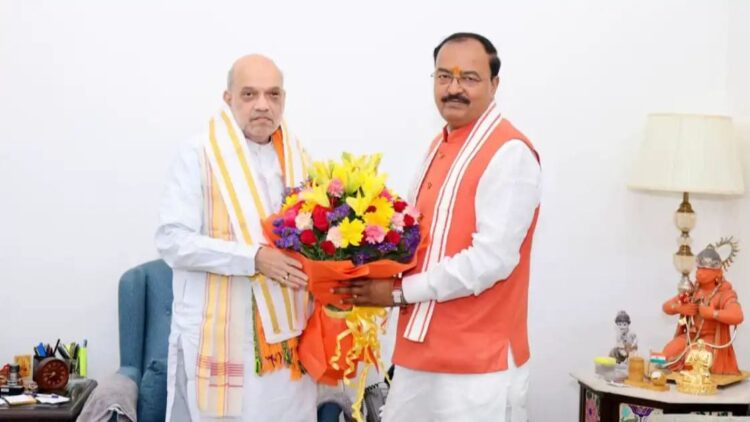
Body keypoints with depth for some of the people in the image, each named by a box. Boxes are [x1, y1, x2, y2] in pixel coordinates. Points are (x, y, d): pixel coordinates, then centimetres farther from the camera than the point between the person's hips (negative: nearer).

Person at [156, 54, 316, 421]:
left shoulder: (295, 157, 11)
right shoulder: (200, 155, -8)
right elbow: (172, 240, -15)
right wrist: (253, 258, -20)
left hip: (284, 332, 5)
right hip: (220, 337, -5)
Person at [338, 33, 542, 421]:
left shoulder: (509, 153, -14)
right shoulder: (439, 147, 14)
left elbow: (491, 259, -21)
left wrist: (400, 291, -14)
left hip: (479, 364, -8)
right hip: (420, 351, 8)